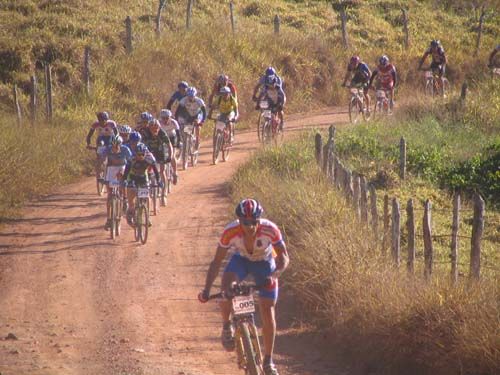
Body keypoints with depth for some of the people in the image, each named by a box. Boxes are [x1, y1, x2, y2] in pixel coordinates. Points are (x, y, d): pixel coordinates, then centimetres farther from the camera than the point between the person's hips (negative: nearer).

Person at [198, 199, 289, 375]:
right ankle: (227, 326, -5)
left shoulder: (270, 229, -35)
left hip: (265, 263, 0)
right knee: (226, 286, -32)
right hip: (241, 259, 0)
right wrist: (206, 290, -35)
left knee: (268, 311, -6)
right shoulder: (231, 231, -33)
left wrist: (274, 275, -48)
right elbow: (217, 261, -26)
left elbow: (284, 257, -28)